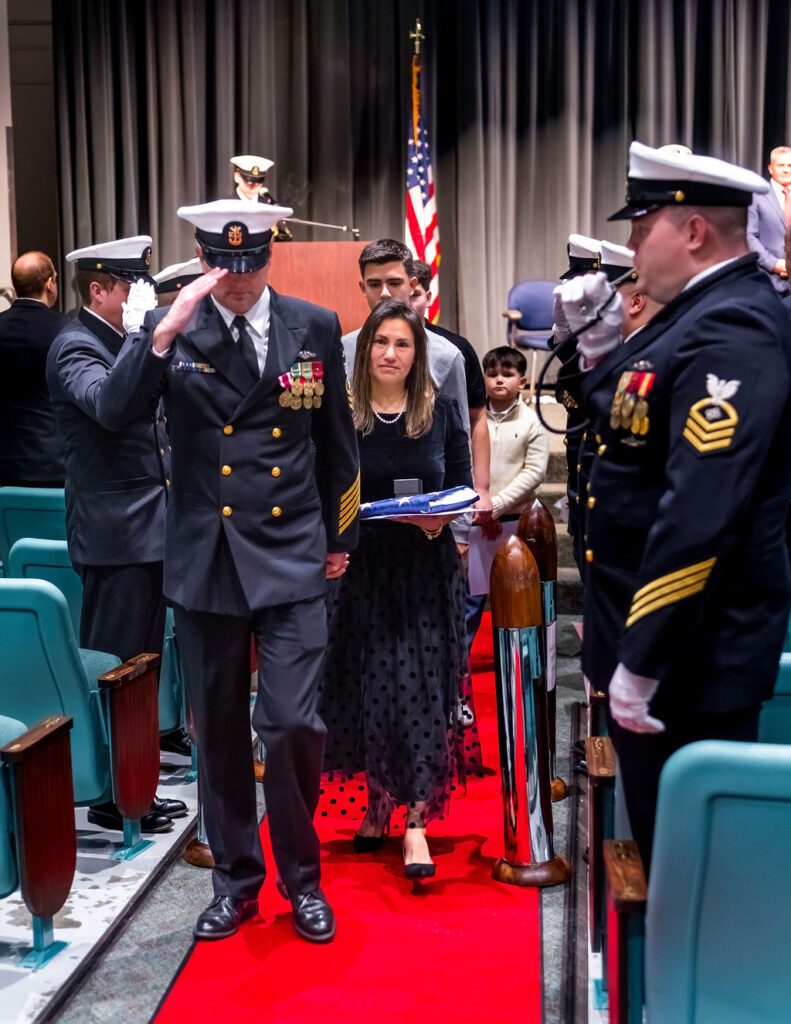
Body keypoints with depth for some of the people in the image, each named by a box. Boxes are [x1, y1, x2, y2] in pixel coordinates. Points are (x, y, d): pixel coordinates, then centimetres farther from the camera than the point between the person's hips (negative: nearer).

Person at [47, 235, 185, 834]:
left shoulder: (127, 344, 16)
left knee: (142, 668, 14)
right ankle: (109, 799, 9)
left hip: (149, 533, 9)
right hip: (115, 536, -9)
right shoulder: (76, 346, -11)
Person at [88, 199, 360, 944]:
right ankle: (235, 879, 31)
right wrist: (164, 332, -25)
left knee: (292, 723, -6)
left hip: (292, 555, -1)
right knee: (219, 729, 12)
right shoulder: (170, 326, 0)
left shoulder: (314, 328, 2)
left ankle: (302, 876, 19)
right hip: (205, 558, 1)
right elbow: (113, 409, -14)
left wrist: (340, 534, 15)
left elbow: (336, 440, 11)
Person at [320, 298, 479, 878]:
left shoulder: (441, 411, 3)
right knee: (369, 686, 6)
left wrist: (439, 517, -13)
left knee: (421, 687, -2)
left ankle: (415, 819, 4)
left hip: (426, 569, 0)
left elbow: (463, 486, 7)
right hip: (363, 569, 0)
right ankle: (377, 802, 24)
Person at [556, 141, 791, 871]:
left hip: (691, 656, -10)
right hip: (658, 637, 10)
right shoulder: (699, 313, 11)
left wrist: (643, 663, -24)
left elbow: (701, 515, -27)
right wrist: (597, 339, 5)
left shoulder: (731, 331, -20)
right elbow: (625, 424, 19)